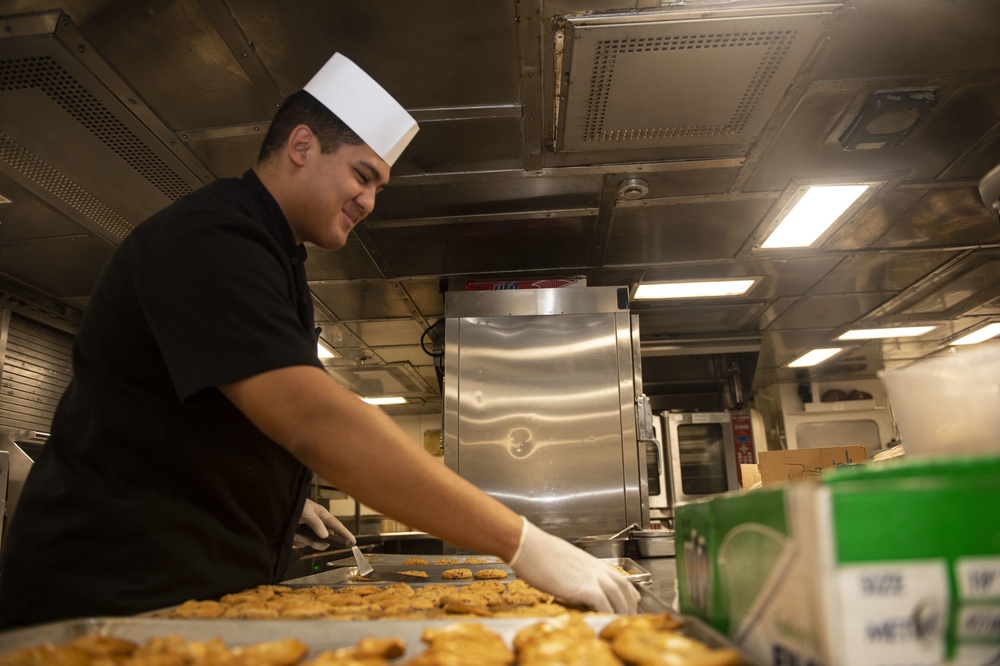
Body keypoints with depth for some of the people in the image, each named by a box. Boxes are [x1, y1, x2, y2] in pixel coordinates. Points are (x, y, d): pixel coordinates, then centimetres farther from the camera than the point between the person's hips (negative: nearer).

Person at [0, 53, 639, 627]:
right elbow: (314, 421, -35)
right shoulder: (208, 241, -20)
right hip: (121, 591, -9)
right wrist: (523, 544, -35)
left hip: (210, 587, 9)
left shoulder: (268, 256, 14)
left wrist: (284, 498, 20)